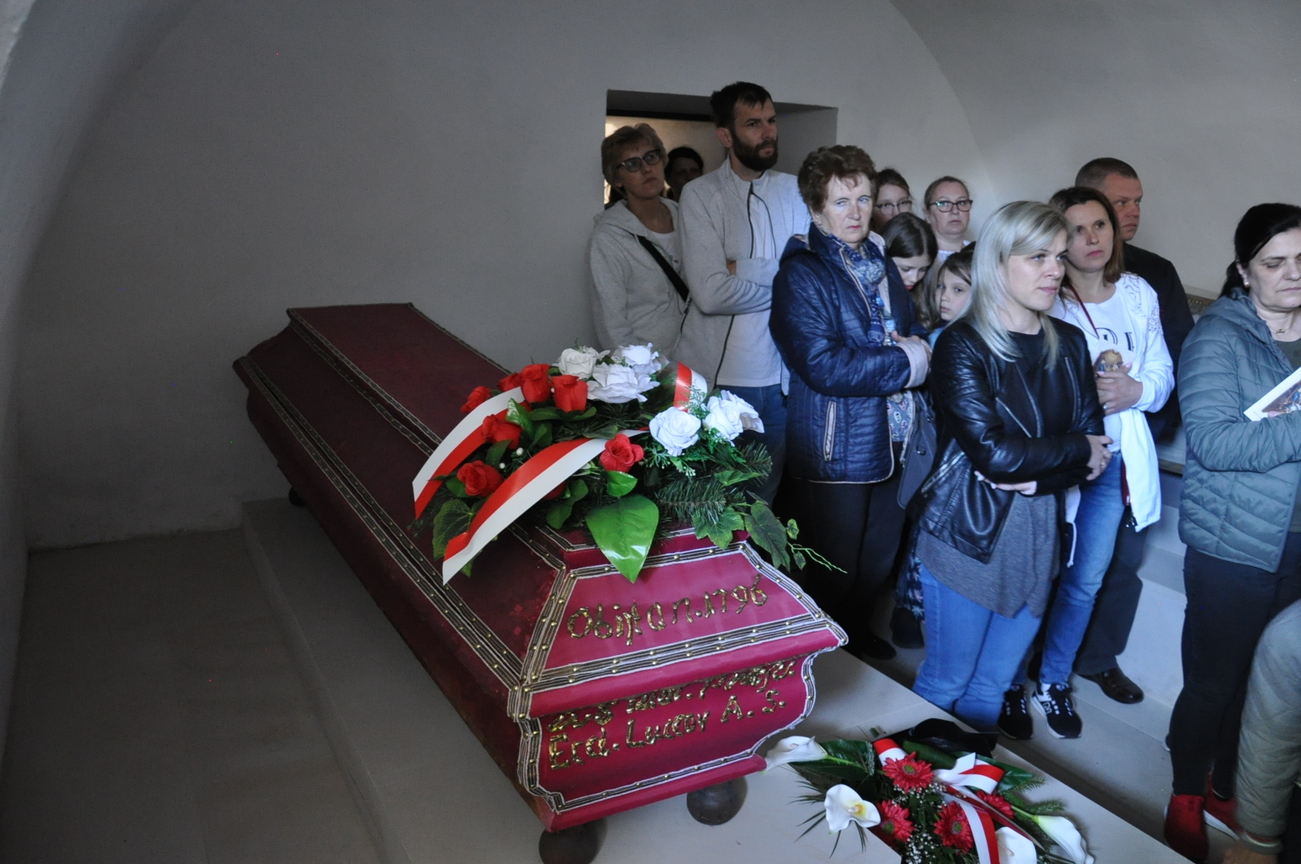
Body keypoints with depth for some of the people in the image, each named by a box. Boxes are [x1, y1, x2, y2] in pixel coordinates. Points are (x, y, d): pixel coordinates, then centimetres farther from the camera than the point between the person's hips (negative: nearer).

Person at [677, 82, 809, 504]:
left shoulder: (794, 192, 7)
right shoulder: (701, 194, -4)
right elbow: (711, 293, -16)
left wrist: (745, 269, -14)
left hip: (780, 374, 3)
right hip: (717, 374, -3)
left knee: (766, 497, 14)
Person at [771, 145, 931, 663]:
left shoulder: (881, 263, 12)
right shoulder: (801, 275, -14)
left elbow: (911, 329, 21)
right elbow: (824, 367, -25)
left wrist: (916, 346, -4)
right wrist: (906, 363, -16)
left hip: (891, 443, 8)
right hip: (834, 453, -8)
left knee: (878, 560, 23)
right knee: (832, 576, 7)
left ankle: (858, 634, 46)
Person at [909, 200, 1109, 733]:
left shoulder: (1068, 343, 6)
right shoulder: (962, 345, -11)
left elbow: (1096, 445, 2)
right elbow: (993, 451, -20)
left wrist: (1036, 478, -15)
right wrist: (1078, 449, -7)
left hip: (1040, 535, 5)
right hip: (968, 535, -5)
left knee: (993, 686, 16)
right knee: (946, 682, 8)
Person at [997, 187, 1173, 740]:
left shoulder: (1140, 295, 5)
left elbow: (1162, 374, 7)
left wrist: (1134, 391, -13)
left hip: (1115, 460, 5)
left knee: (1086, 579, 15)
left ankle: (1053, 683, 33)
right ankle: (1009, 685, 24)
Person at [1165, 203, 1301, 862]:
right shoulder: (1219, 335, -9)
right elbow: (1211, 439, -20)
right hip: (1235, 544, -5)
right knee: (1215, 681, 6)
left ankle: (1226, 788, 37)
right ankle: (1186, 801, 29)